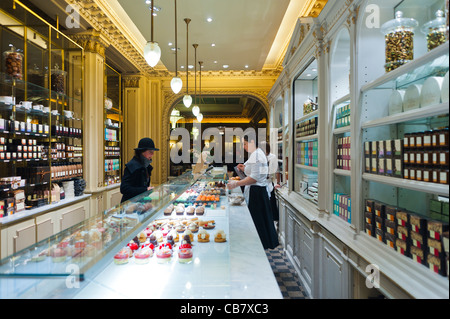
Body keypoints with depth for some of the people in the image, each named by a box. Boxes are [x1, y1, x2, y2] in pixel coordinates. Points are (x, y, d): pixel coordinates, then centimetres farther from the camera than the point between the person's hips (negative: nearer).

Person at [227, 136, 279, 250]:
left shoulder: (256, 155, -18)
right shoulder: (257, 153, 15)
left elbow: (255, 177, -24)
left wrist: (237, 184, -23)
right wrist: (245, 169, 14)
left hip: (256, 192, -10)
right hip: (257, 190, 10)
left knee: (257, 219, 0)